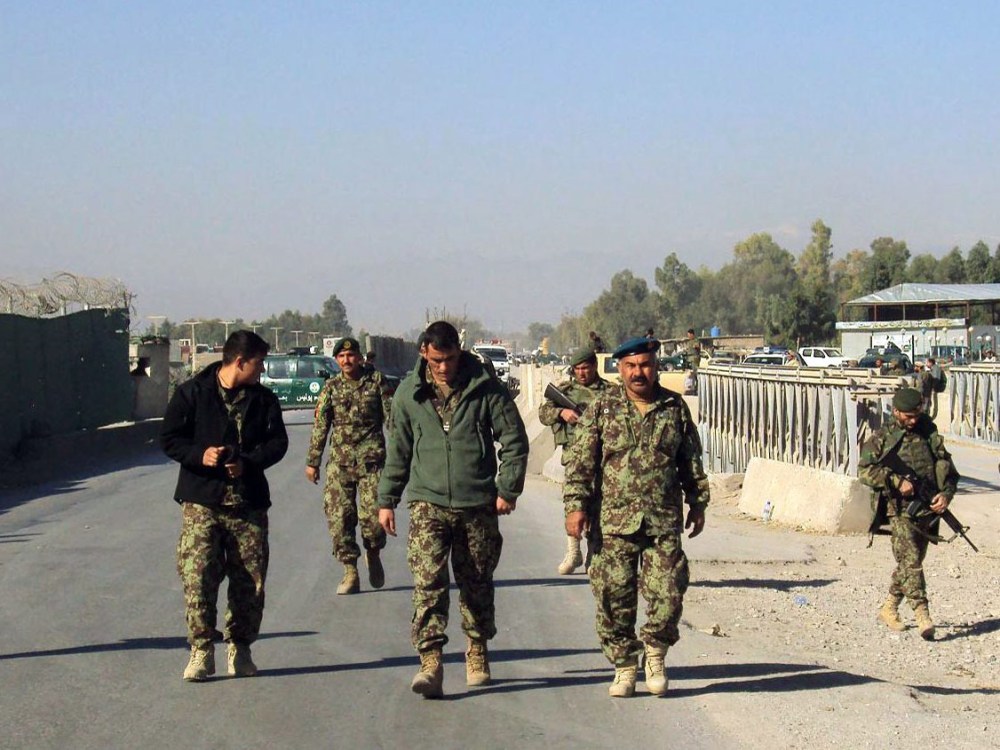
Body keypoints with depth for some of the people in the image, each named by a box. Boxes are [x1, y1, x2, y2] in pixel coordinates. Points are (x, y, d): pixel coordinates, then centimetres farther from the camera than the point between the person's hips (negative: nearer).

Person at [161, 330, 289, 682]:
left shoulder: (263, 399, 9)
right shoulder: (192, 393, 0)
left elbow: (277, 442, 5)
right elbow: (169, 438, 1)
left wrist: (248, 462, -13)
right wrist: (199, 454, -17)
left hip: (249, 503, 3)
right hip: (201, 500, -3)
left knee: (250, 580, 3)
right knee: (197, 576, -11)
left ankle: (240, 647, 17)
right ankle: (201, 650, -2)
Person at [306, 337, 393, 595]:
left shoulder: (376, 380, 3)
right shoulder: (331, 387, 8)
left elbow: (392, 417, 4)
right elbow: (320, 425, 10)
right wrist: (312, 461, 9)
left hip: (372, 459, -2)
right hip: (340, 462, 2)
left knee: (373, 515, -9)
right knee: (339, 517, -4)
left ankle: (373, 554, 21)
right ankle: (350, 572, 6)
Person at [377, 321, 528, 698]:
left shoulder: (486, 387, -2)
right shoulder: (409, 393, 5)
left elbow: (514, 440, 3)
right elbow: (398, 450, 14)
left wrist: (508, 488, -3)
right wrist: (387, 499, 13)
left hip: (478, 504, 0)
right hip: (428, 503, 0)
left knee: (476, 584, 10)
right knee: (428, 582, -14)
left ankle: (477, 653, 29)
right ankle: (430, 663, -18)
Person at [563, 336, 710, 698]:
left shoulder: (675, 407, 8)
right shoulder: (602, 408, 2)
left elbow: (692, 461, 18)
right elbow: (580, 461, 0)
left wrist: (698, 502, 17)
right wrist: (575, 505, -7)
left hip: (664, 521, 1)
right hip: (613, 522, -1)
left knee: (668, 594, -5)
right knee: (614, 599, 1)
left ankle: (655, 654, 21)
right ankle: (624, 667, 16)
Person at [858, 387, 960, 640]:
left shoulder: (930, 436, 12)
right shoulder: (882, 438, 2)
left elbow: (948, 470, 14)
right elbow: (865, 470, -7)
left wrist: (946, 494, -5)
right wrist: (897, 481, -17)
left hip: (927, 508, 4)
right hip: (900, 509, -4)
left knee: (911, 562, 11)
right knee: (911, 561, -15)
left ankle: (889, 609, 26)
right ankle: (922, 616, -21)